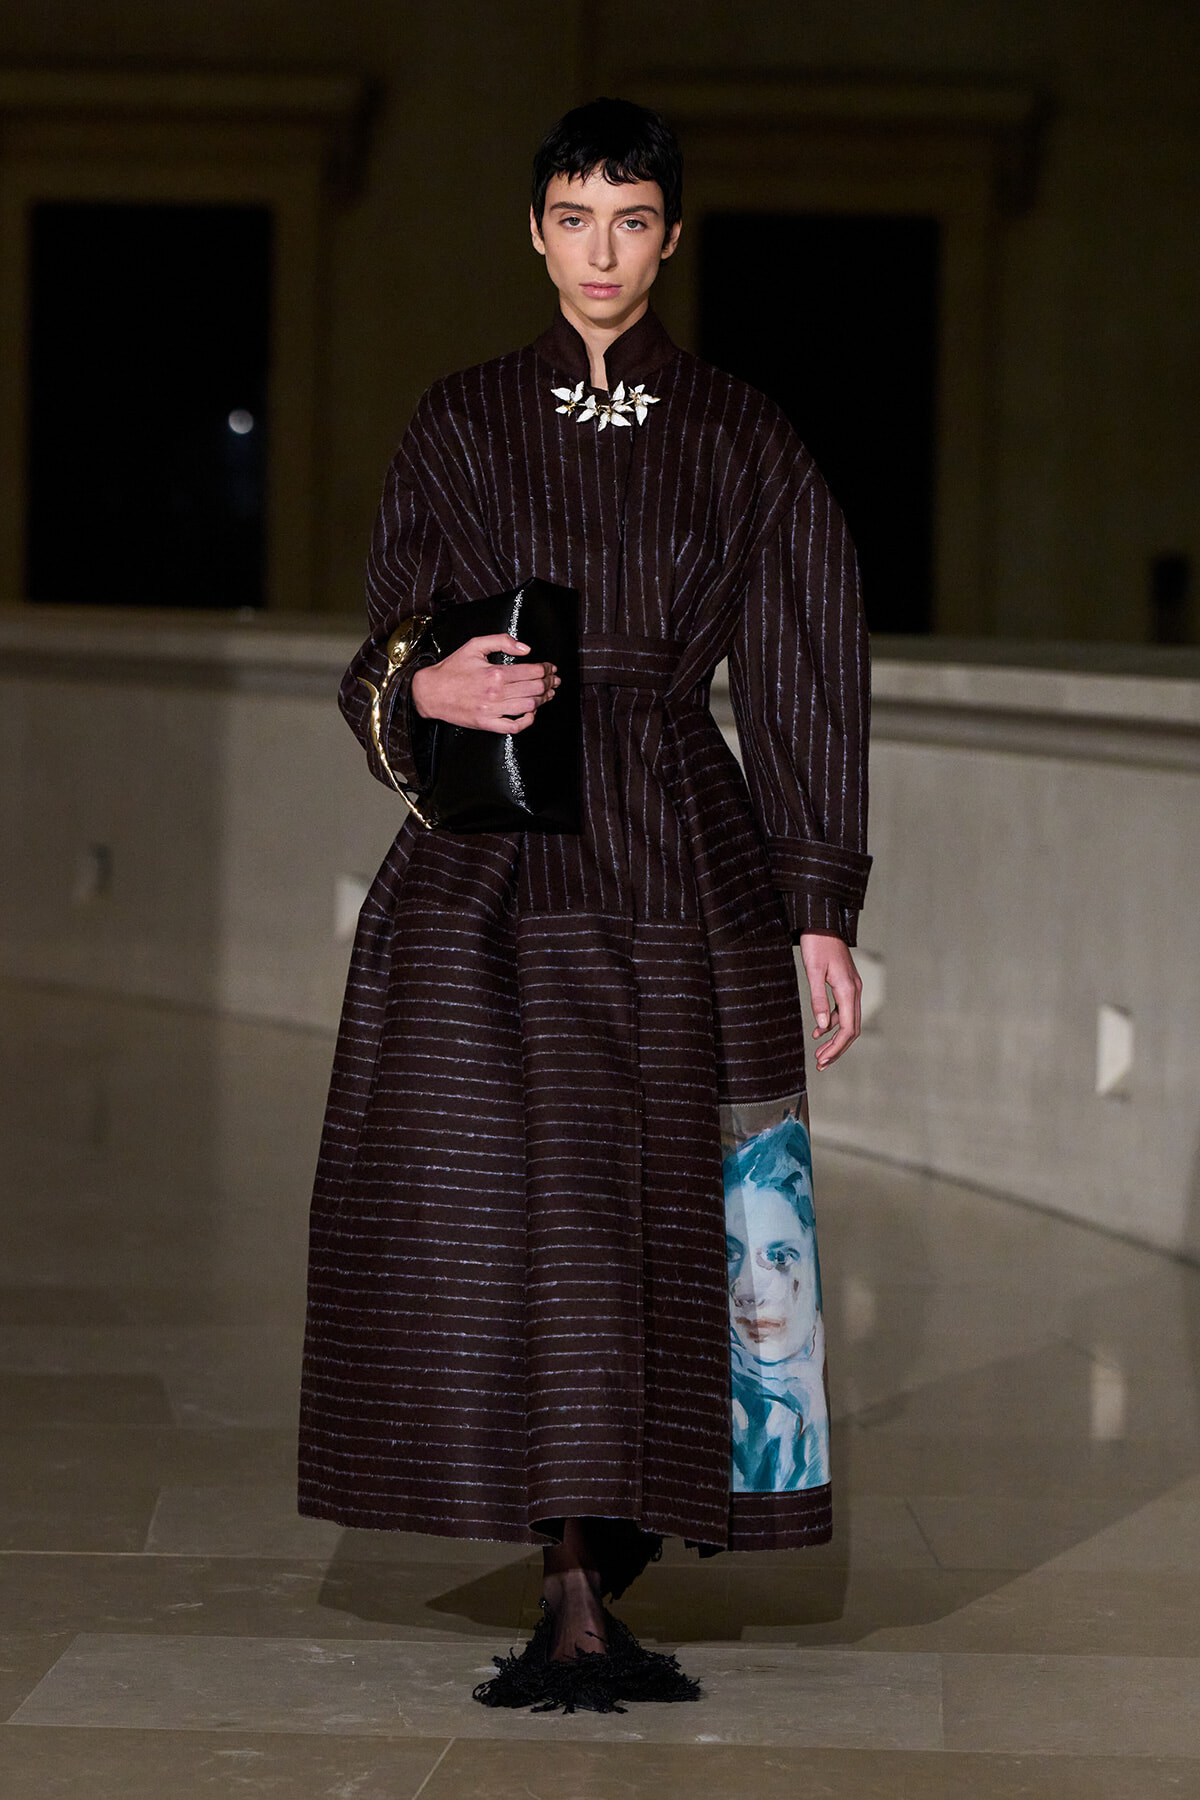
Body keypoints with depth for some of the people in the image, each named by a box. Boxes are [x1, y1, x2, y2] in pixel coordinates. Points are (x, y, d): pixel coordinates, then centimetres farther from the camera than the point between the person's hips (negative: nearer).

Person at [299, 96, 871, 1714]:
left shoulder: (742, 439, 8)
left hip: (684, 866, 0)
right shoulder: (461, 426, 9)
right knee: (515, 1222, -6)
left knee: (653, 1232, -2)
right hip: (494, 877, 0)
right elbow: (386, 666, 8)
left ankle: (594, 1595, 7)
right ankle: (579, 1591, -1)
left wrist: (823, 911, 1)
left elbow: (799, 684, 7)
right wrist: (428, 692, -17)